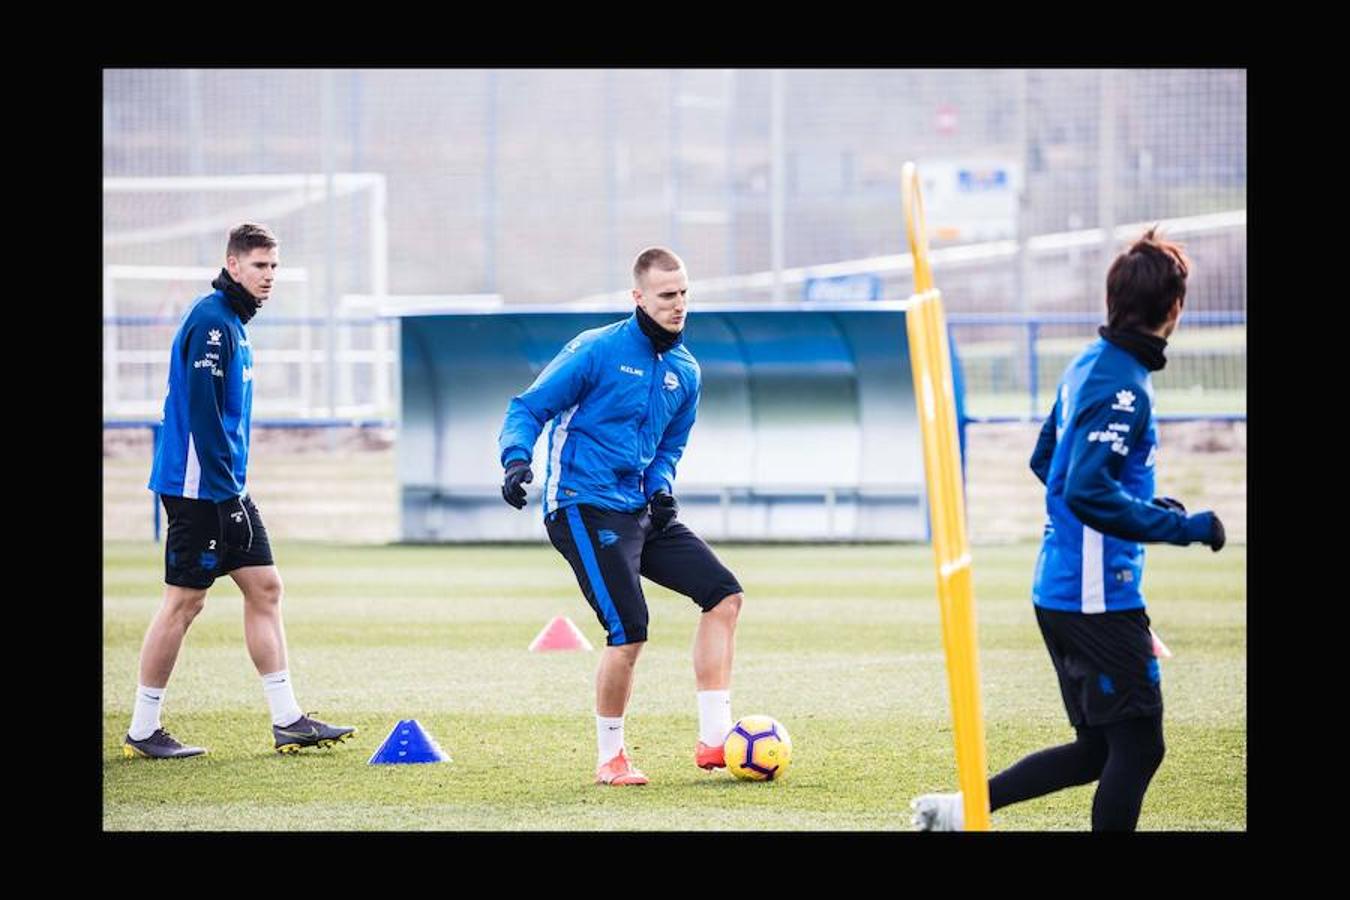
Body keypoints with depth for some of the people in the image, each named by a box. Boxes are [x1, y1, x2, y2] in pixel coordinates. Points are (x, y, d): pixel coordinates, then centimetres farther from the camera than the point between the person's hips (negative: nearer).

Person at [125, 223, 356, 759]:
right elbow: (202, 412, -21)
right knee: (184, 600, -5)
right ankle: (142, 731, 3)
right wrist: (226, 493, -21)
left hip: (225, 488, 10)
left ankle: (287, 722, 8)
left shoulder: (234, 323, 16)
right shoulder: (209, 322, -15)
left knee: (264, 587, 7)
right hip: (199, 487, -10)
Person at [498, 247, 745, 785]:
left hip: (639, 510, 8)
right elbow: (529, 408, -6)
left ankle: (713, 739, 1)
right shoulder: (597, 350, -9)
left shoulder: (685, 372, 12)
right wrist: (517, 459, -25)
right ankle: (609, 759, 3)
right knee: (629, 631, -16)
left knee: (724, 593, -1)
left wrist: (661, 488, 5)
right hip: (584, 508, -8)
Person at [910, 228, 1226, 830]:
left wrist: (1145, 505, 24)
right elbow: (1087, 493, -27)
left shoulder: (1088, 367, 11)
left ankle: (960, 810, 13)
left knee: (1098, 751, 15)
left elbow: (1045, 462, 23)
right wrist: (1183, 527, -23)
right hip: (1099, 597, -10)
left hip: (1059, 593, 10)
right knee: (1137, 747, -3)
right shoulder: (1123, 386, -18)